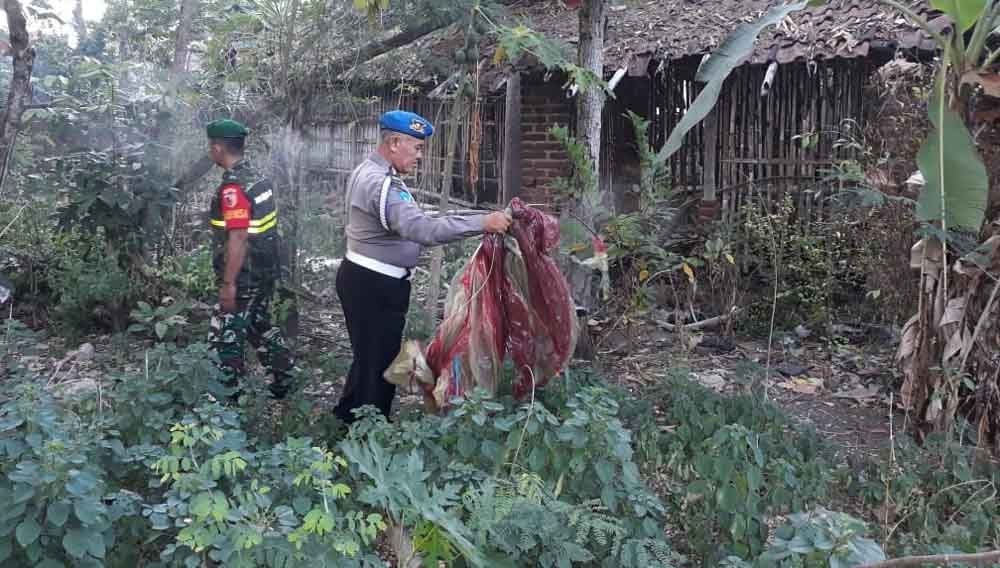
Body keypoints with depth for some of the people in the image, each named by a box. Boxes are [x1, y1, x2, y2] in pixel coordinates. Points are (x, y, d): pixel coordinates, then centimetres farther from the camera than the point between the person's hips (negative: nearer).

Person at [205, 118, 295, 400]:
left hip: (244, 278, -9)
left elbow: (238, 239, -25)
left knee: (225, 339, 3)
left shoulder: (233, 187, -21)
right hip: (265, 271, 9)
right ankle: (283, 379, 29)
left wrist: (228, 284, -22)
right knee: (259, 326, 23)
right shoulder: (257, 176, 7)